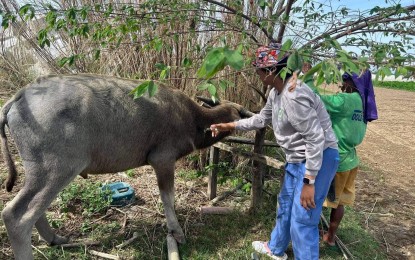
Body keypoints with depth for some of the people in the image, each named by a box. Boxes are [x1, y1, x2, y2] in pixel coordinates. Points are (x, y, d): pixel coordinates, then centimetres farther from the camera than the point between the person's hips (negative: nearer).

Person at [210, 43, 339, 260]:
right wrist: (229, 126, 17)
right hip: (297, 159, 11)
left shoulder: (294, 96, -28)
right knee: (285, 205, 25)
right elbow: (261, 119, 18)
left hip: (318, 159, -10)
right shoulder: (275, 93, 4)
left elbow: (316, 138, -28)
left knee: (302, 221, -2)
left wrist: (309, 182, -25)